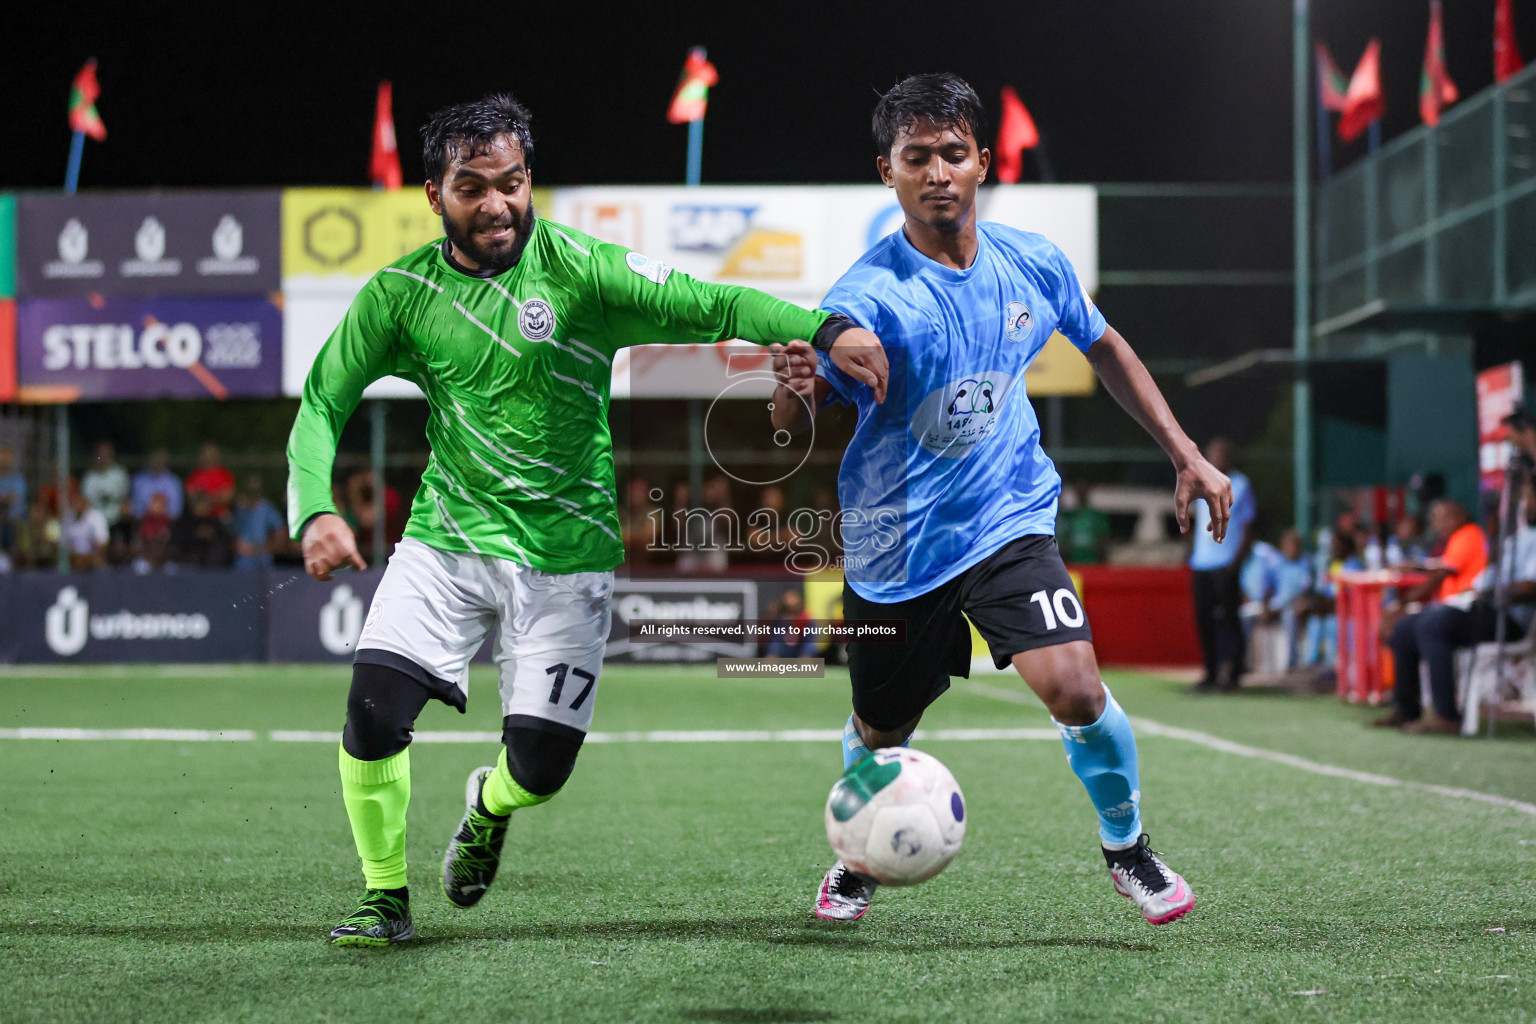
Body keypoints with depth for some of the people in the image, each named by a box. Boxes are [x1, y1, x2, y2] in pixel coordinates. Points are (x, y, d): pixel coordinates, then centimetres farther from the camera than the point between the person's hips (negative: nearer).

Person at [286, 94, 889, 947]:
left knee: (541, 765, -2)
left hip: (566, 553, -1)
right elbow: (322, 404, 2)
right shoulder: (400, 293, -3)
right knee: (375, 701, -18)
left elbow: (709, 305, -19)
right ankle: (386, 898, 5)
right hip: (448, 538, 1)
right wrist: (316, 511, -16)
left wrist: (825, 331, -34)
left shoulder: (577, 267, -11)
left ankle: (488, 809, 38)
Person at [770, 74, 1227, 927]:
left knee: (1075, 690, -19)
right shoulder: (868, 296, -18)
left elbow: (1105, 350, 14)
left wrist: (1186, 456, 11)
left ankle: (1126, 847, 8)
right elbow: (790, 427, -23)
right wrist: (794, 388, -48)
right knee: (879, 733, 13)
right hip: (894, 543, -1)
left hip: (1008, 521, 2)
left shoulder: (1032, 265, -4)